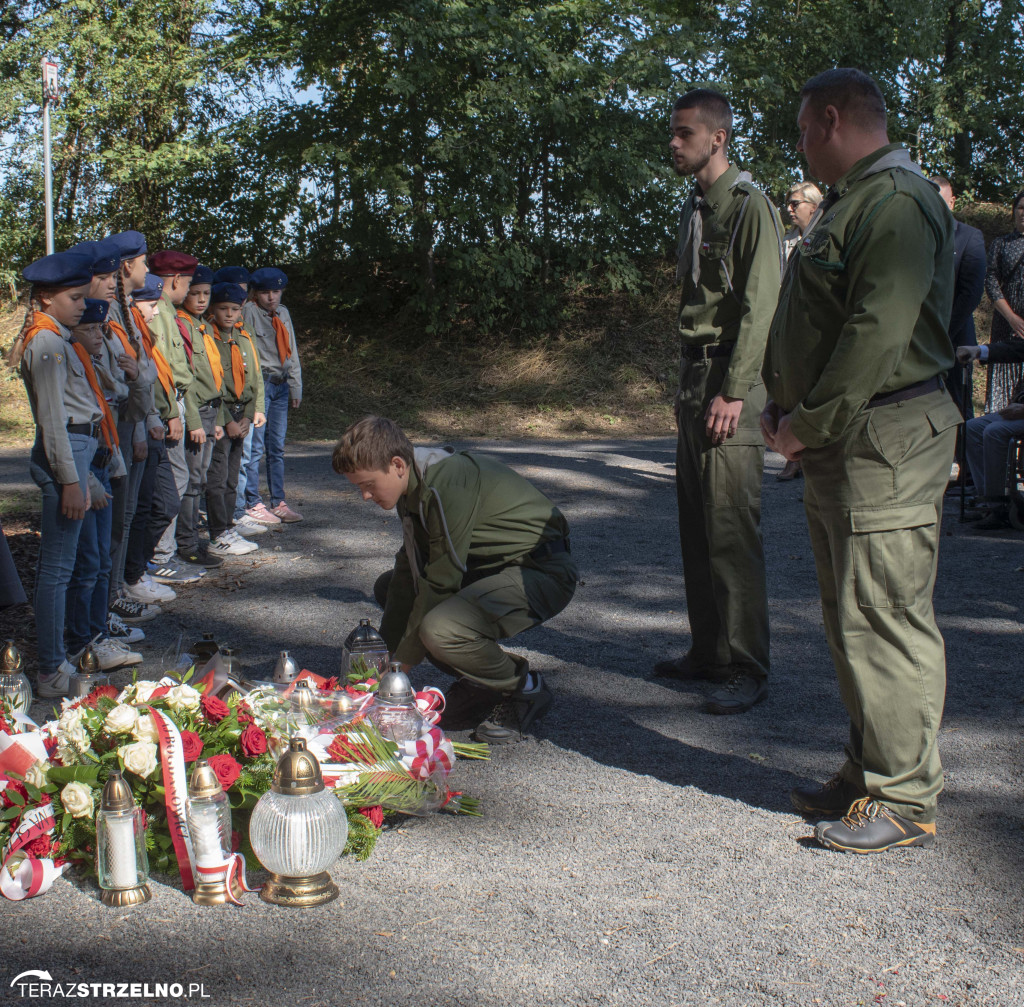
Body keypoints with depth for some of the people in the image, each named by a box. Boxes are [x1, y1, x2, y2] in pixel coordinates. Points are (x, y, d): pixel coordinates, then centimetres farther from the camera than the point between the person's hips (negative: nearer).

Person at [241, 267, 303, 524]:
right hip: (259, 384, -7)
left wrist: (296, 387, 17)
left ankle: (278, 502, 15)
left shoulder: (283, 314, 16)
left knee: (277, 446, 10)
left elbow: (292, 353, 21)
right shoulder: (248, 312, -5)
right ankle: (253, 503, 2)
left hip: (281, 385, 7)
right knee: (255, 447, -5)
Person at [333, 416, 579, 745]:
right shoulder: (414, 484, 3)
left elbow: (440, 584, -24)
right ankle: (480, 682, 12)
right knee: (388, 587, 12)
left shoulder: (445, 486, -27)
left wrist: (400, 665, -15)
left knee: (440, 629, -32)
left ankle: (525, 690, -5)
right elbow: (410, 569, 7)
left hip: (544, 572, -10)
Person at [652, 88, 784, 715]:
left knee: (732, 529, -9)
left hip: (733, 380, -9)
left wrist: (733, 393, -20)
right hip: (695, 377, 9)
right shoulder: (696, 209, 18)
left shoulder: (751, 206, -8)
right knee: (697, 524, 11)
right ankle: (708, 651, 19)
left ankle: (746, 668, -3)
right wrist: (689, 385, 16)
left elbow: (760, 308, -15)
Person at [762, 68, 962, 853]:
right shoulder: (851, 202, 20)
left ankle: (905, 802, 2)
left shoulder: (896, 202, -14)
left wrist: (808, 424, -17)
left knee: (887, 619, -6)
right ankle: (870, 774, 26)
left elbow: (876, 335, -23)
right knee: (852, 619, 15)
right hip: (841, 443, 11)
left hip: (884, 445, -11)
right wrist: (787, 408, 10)